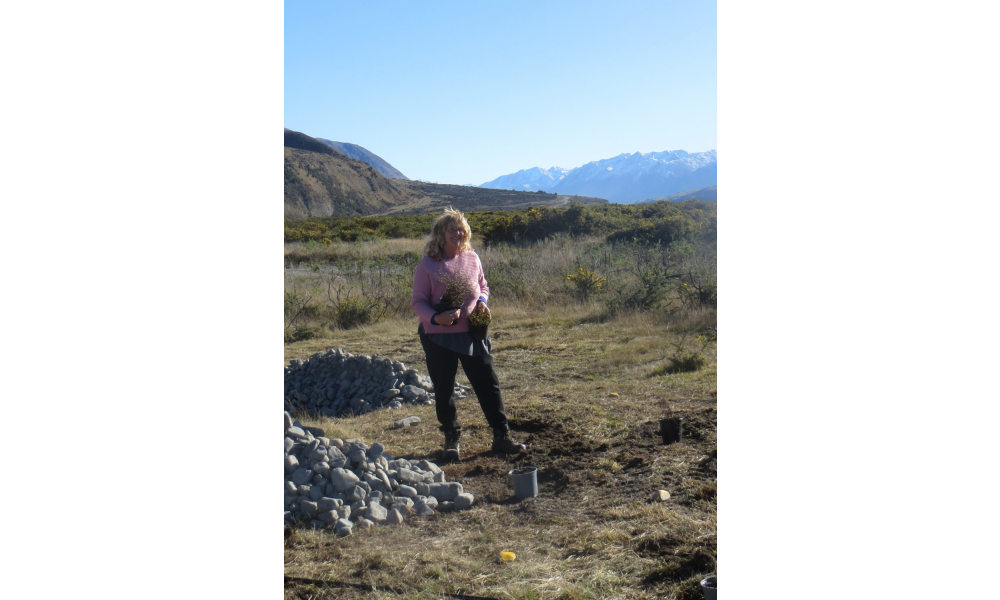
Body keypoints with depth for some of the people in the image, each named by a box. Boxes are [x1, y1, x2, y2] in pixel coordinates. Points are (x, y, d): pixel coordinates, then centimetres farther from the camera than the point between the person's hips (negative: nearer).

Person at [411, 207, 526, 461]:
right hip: (439, 337, -3)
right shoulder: (428, 264, -7)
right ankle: (452, 440, 23)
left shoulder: (472, 259, 4)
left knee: (488, 385, 5)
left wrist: (482, 302, -4)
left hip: (471, 333, 3)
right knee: (444, 390, 6)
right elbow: (418, 301, -6)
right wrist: (435, 317, -25)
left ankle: (502, 437, 15)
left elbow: (483, 286, 18)